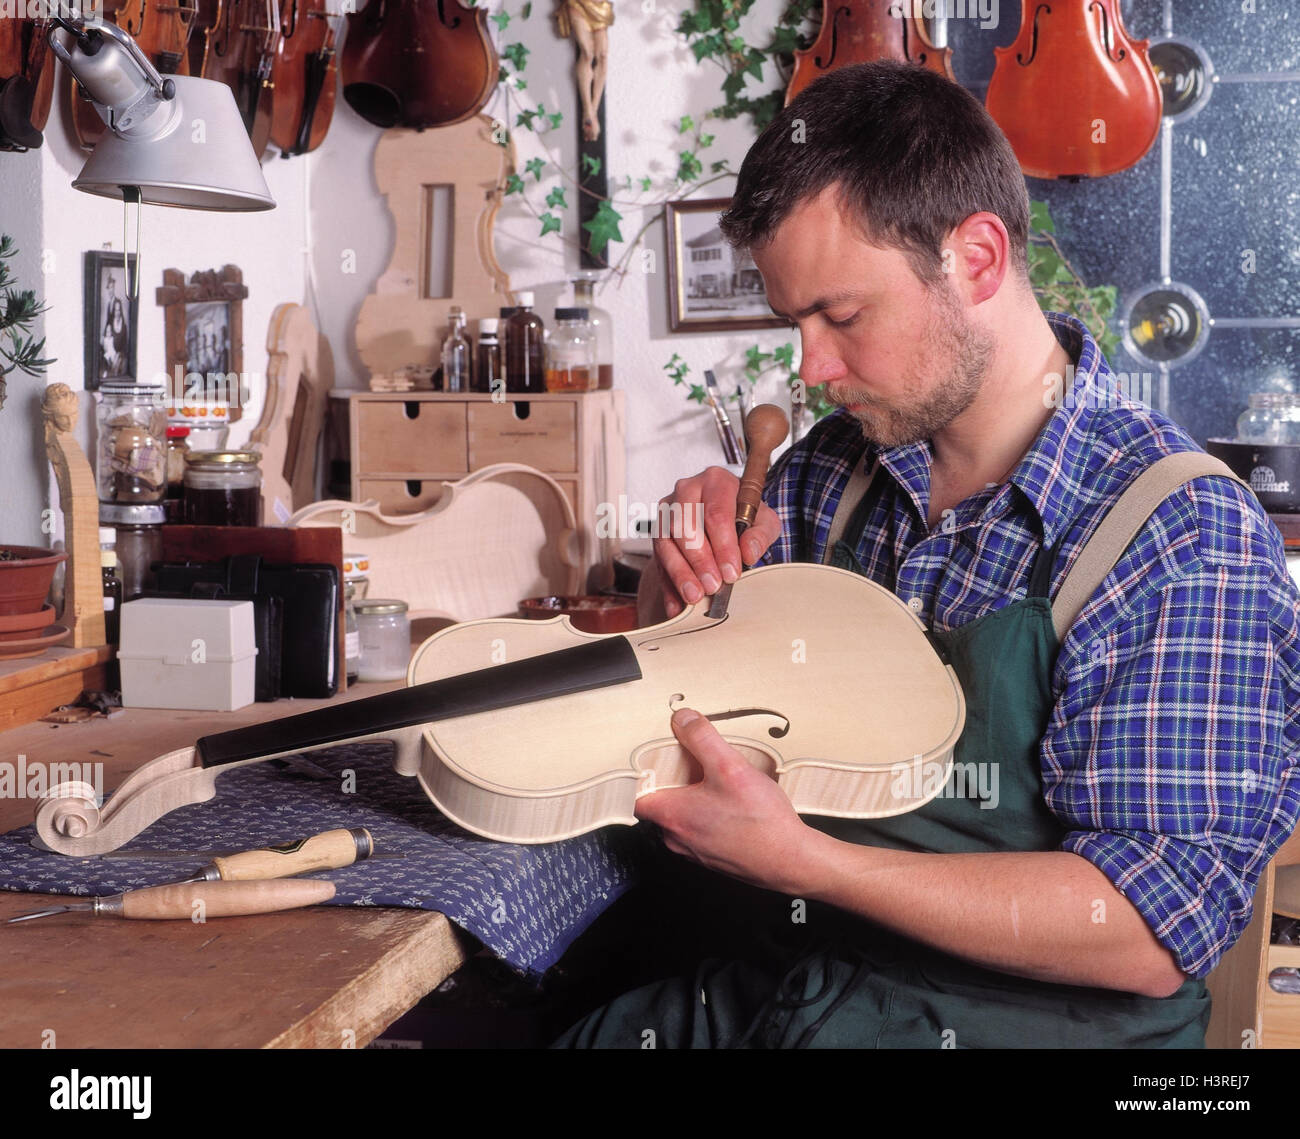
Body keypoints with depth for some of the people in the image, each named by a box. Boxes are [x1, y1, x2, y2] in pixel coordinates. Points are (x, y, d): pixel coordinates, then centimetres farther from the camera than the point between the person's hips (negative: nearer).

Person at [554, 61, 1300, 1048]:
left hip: (1021, 1017, -5)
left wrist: (797, 858, -25)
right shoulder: (829, 472, 3)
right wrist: (680, 585, -7)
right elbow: (689, 700, 15)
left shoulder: (1189, 541, -15)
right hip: (766, 987, 6)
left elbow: (1153, 936, -20)